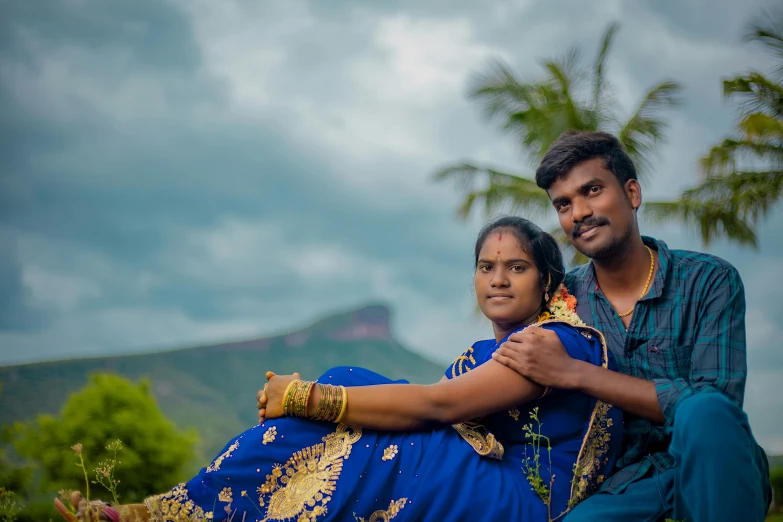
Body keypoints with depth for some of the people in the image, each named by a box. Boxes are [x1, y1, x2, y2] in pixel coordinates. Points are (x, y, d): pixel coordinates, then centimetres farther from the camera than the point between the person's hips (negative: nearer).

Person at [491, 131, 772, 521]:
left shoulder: (710, 281, -5)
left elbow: (714, 403, -18)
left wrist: (574, 373, -21)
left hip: (713, 472, 1)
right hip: (625, 483, -1)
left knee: (704, 411, -33)